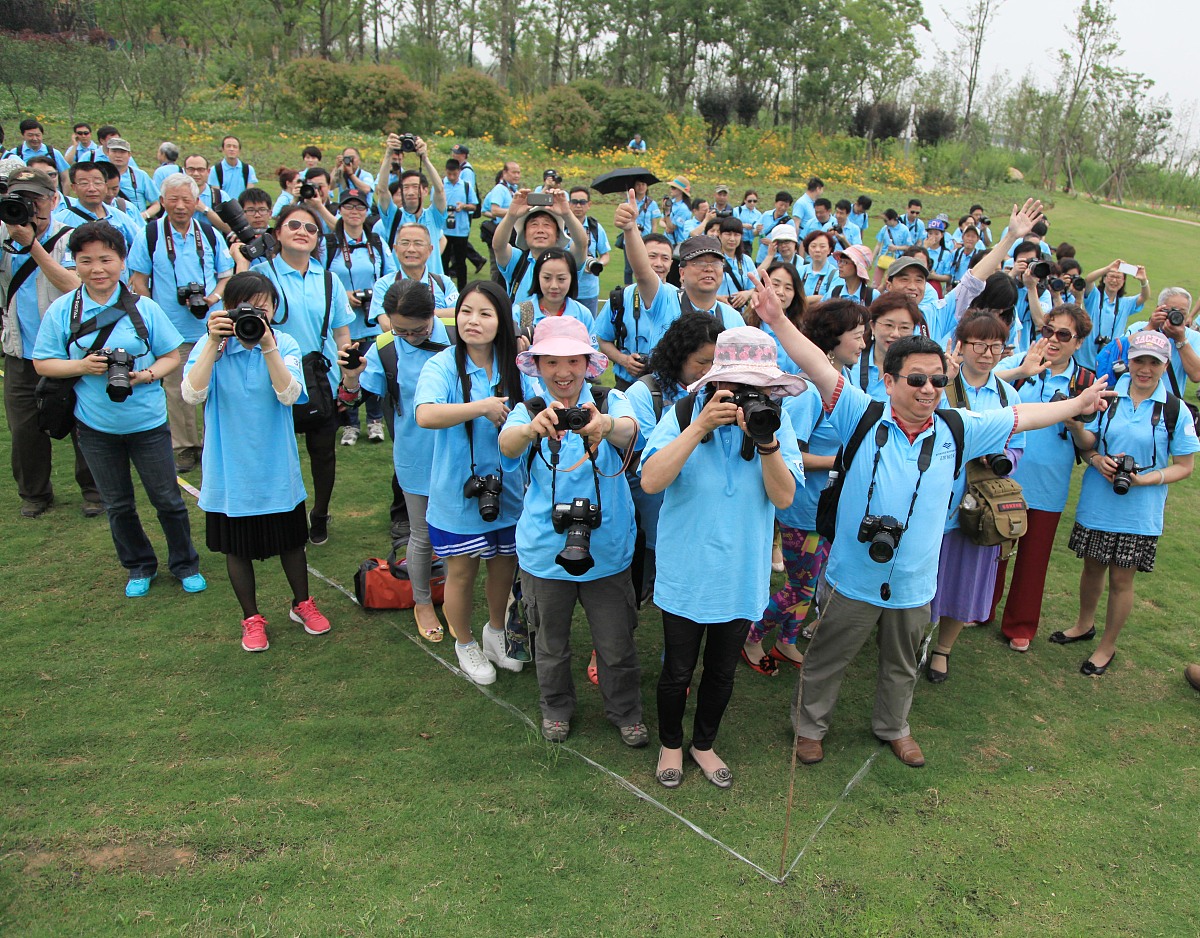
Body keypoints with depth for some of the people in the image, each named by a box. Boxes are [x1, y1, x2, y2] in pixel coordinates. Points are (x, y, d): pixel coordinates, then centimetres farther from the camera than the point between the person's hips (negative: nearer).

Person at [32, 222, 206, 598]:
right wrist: (82, 366, -18)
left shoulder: (144, 308, -8)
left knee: (167, 499, 9)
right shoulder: (61, 310, -5)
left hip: (147, 422, -1)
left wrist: (147, 374, -20)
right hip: (95, 426, 2)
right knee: (118, 505, 16)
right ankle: (139, 567, 35)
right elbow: (42, 364, 0)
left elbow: (171, 356, -2)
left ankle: (185, 564, 29)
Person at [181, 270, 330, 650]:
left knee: (290, 540, 16)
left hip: (277, 469, 0)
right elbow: (192, 394, -22)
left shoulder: (285, 344, -6)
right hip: (230, 471, 0)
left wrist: (267, 345, -29)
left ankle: (302, 604, 39)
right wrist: (214, 343, -27)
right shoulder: (210, 345, -7)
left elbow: (289, 395, -22)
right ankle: (251, 618, 34)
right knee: (238, 547, 14)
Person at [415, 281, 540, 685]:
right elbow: (426, 415, -32)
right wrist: (483, 406, -28)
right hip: (458, 495, -3)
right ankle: (465, 643, 40)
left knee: (504, 568, 21)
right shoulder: (443, 366, -15)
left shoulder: (516, 368, -2)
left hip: (507, 492, 4)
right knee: (461, 574, 14)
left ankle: (496, 631, 49)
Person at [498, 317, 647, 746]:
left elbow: (629, 430, -28)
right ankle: (556, 708, 44)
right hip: (545, 550, 1)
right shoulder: (528, 411, -3)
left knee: (617, 644, 11)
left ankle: (626, 713, 37)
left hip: (607, 549, 0)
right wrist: (534, 427, -51)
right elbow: (507, 442, -26)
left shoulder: (610, 402, -4)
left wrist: (605, 426, -53)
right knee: (551, 643, 18)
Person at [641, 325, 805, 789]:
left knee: (722, 672, 21)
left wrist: (767, 443, -30)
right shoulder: (683, 414, -15)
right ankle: (670, 743, 43)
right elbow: (650, 481, -28)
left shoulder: (776, 421, -8)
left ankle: (704, 744, 47)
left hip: (743, 576, 3)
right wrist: (702, 426, -35)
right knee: (678, 671, 15)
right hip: (686, 573, -2)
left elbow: (784, 497, -15)